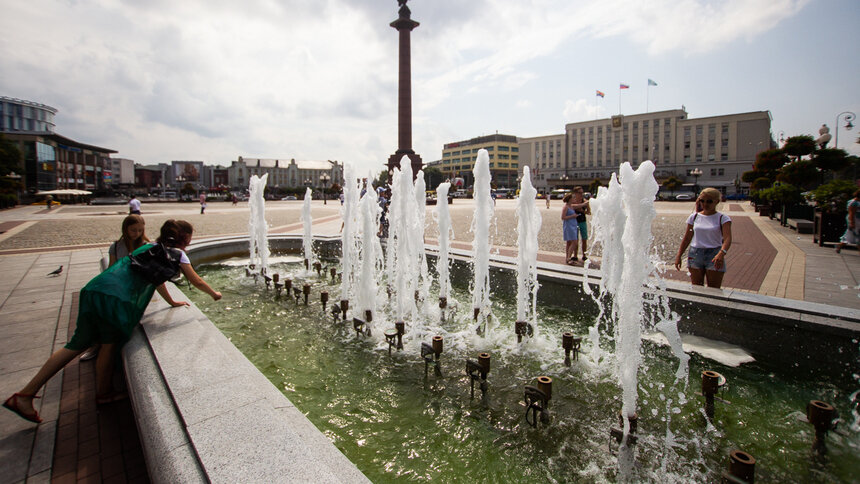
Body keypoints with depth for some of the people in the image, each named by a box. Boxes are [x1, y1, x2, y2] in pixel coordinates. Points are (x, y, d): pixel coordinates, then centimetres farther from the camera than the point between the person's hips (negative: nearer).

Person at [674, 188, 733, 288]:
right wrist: (678, 256, 6)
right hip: (695, 254, 3)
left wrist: (721, 253, -35)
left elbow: (727, 238, -16)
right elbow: (687, 238, 11)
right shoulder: (694, 217, 7)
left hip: (714, 255, -3)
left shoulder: (722, 218, -2)